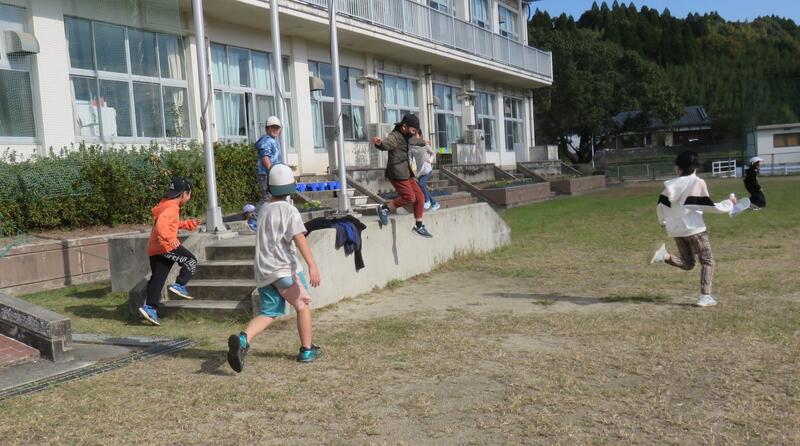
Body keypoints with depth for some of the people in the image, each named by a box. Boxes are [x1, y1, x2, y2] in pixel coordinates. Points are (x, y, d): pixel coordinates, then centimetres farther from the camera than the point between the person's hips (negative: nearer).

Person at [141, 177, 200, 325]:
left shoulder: (166, 205, 21)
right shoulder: (172, 207, -11)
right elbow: (161, 224, -27)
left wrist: (189, 224, 30)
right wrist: (170, 238, -35)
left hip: (154, 249, 10)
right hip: (165, 246, -10)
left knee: (157, 278, 9)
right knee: (191, 261, 3)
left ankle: (150, 307, 8)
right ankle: (179, 285, -6)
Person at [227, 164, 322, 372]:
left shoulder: (264, 209, 14)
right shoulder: (289, 210, -8)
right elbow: (299, 238, -20)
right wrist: (312, 265, -27)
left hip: (264, 270, 6)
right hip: (285, 268, -6)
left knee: (268, 313, 6)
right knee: (303, 306, 12)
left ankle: (243, 339, -20)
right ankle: (307, 350, 18)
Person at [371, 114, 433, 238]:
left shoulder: (404, 136, 15)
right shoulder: (394, 137, -15)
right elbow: (386, 144, -39)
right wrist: (379, 143, -61)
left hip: (407, 174, 9)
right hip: (397, 174, -9)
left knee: (420, 197, 6)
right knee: (409, 197, -14)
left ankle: (419, 226, 16)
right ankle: (384, 208, 2)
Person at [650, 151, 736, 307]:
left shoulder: (671, 184, 6)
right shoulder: (698, 183, -8)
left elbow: (661, 205, 10)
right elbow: (708, 206, -9)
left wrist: (663, 221, 28)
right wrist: (729, 203, 5)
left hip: (676, 230, 5)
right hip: (694, 228, -5)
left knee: (687, 263, 18)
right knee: (707, 261, 6)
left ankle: (664, 255, -8)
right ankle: (705, 296, -5)